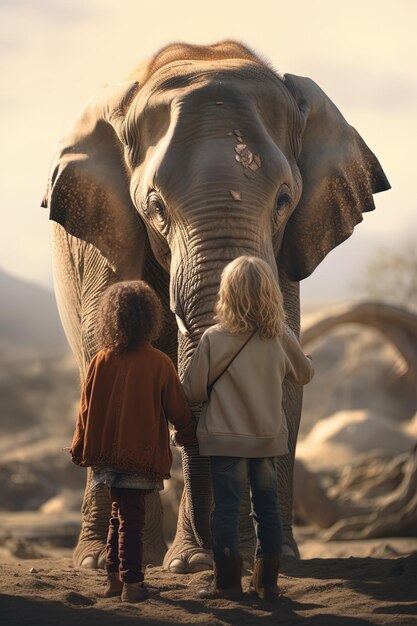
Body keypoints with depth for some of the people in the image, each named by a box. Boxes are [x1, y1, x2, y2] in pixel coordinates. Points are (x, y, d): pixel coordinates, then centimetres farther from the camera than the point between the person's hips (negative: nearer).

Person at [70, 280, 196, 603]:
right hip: (143, 452, -3)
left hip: (107, 452, 4)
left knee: (120, 513, 17)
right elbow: (178, 408, -2)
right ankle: (131, 583, -1)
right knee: (131, 516, -1)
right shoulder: (159, 363, -10)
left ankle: (114, 576, 21)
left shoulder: (102, 361, -3)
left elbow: (86, 408, 3)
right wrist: (188, 434, 17)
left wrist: (80, 449, 15)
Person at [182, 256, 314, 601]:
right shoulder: (281, 336, -6)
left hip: (226, 438, -3)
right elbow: (304, 373, 12)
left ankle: (228, 582, 6)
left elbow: (193, 391, -7)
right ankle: (267, 582, 15)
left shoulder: (214, 339, -14)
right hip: (269, 438, 3)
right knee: (267, 508, 12)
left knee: (227, 508, 4)